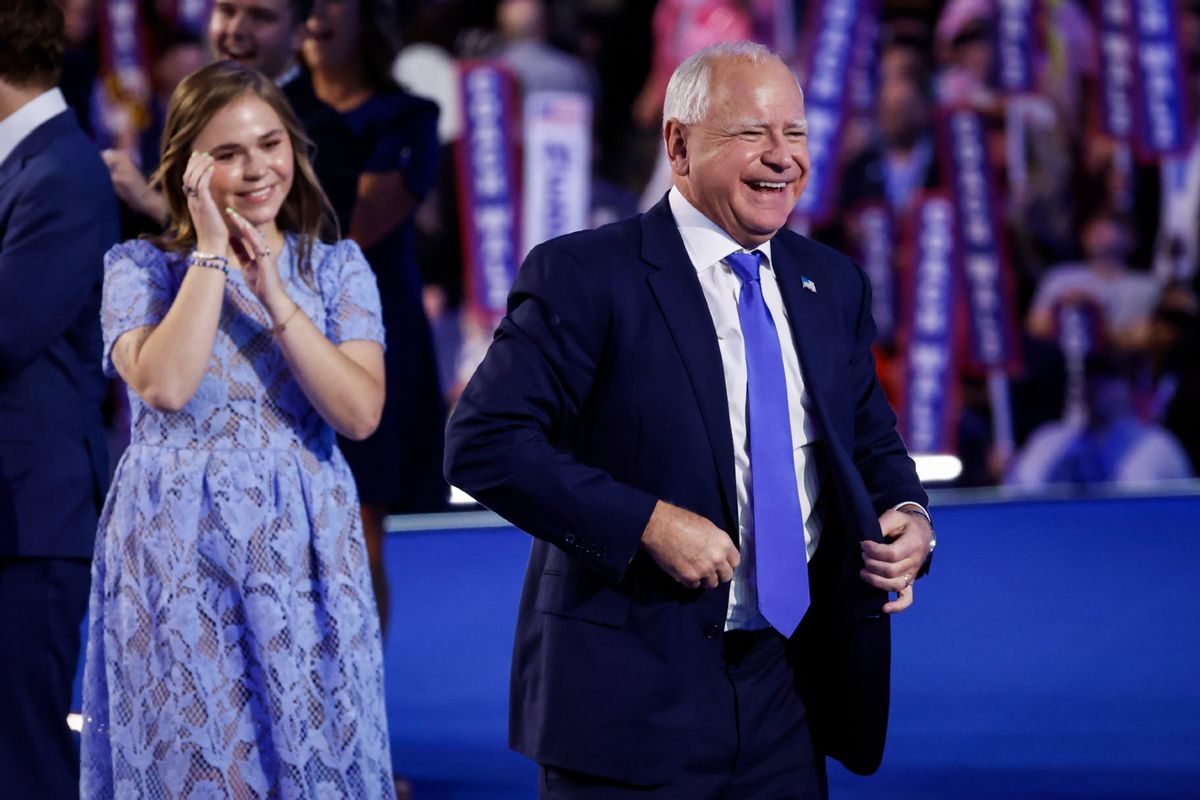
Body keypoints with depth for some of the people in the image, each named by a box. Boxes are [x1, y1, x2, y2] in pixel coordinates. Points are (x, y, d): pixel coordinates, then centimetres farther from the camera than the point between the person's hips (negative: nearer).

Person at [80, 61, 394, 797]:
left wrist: (274, 295, -12)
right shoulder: (139, 267, 2)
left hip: (303, 547, 2)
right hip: (177, 551, -1)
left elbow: (360, 414, -7)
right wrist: (211, 252, -11)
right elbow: (164, 386, -18)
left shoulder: (337, 268, 7)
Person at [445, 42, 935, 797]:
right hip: (636, 688, -5)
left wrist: (909, 516, -3)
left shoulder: (832, 283, 11)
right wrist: (646, 522, -21)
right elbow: (483, 442, -14)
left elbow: (872, 442, 20)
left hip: (789, 688, 6)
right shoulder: (585, 275, -8)